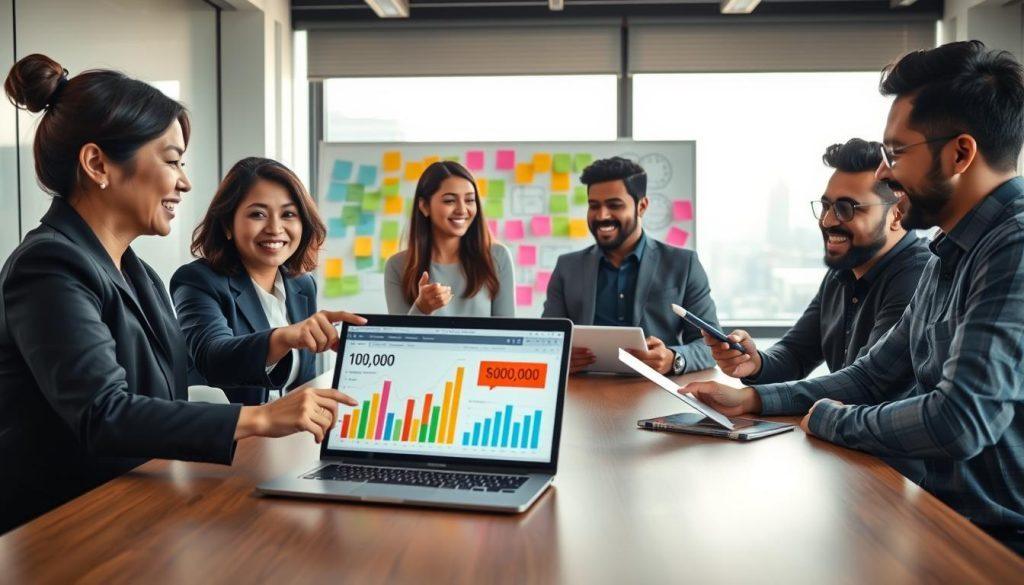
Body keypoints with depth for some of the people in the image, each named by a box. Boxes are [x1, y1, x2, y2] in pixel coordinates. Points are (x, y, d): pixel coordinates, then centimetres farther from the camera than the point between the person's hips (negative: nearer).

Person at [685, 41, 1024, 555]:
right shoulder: (949, 257, 11)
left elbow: (962, 420, -30)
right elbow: (872, 377, 16)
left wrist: (829, 419, -12)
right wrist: (751, 400, 5)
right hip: (945, 514, 8)